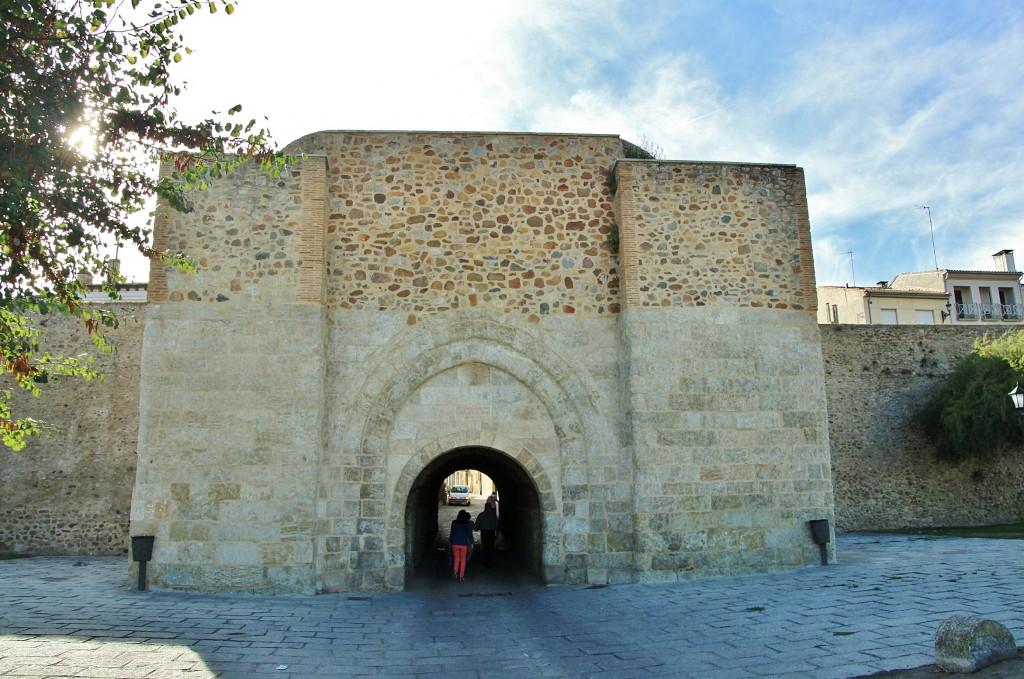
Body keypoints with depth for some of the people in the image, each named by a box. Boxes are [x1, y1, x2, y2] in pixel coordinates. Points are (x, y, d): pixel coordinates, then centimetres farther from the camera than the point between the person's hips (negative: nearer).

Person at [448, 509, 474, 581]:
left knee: (456, 559, 12)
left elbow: (452, 533, 5)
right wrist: (471, 543, 10)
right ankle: (461, 575, 6)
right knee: (463, 560, 8)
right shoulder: (468, 524, -2)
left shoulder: (454, 523, 1)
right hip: (464, 544, -1)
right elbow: (470, 534, 0)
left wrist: (450, 541, 15)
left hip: (455, 543, 1)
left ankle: (455, 571, -12)